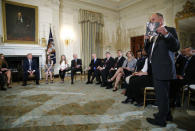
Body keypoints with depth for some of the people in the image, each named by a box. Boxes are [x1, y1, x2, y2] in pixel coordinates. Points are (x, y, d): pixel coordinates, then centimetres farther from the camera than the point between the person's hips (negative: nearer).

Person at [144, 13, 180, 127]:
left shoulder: (170, 30, -3)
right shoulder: (154, 35, 19)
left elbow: (176, 47, -16)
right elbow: (148, 51, 17)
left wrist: (166, 34, -28)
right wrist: (147, 41, 1)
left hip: (163, 69, -8)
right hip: (156, 70, 8)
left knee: (162, 94, 0)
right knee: (162, 94, 19)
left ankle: (161, 119, 15)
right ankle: (166, 114, 37)